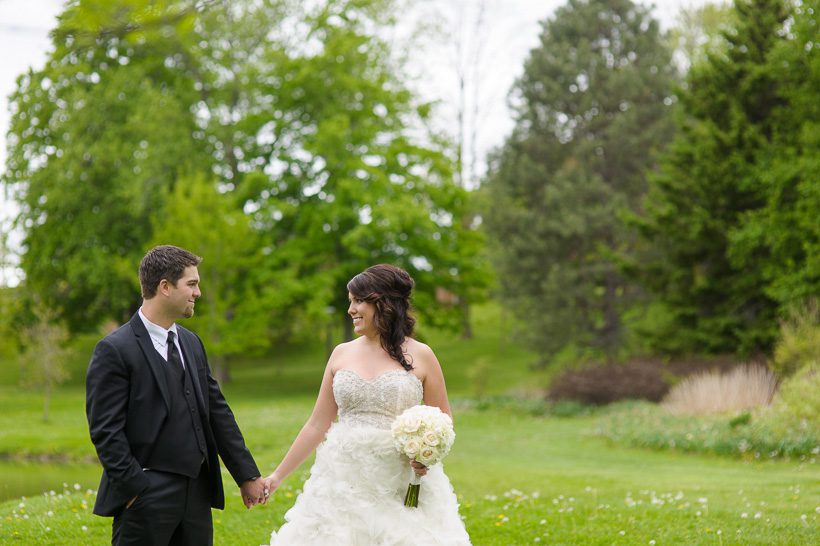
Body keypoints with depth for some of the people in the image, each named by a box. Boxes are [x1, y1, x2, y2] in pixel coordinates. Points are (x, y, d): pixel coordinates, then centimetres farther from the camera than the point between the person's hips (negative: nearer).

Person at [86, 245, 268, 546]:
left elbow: (217, 411, 15)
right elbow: (105, 430, -13)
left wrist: (247, 476, 13)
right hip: (146, 497, -7)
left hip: (197, 492, 7)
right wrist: (135, 489, -17)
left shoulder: (191, 342, 13)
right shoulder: (115, 350, -9)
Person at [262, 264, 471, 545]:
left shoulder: (420, 355, 0)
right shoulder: (342, 354, 8)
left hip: (402, 488, -2)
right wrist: (278, 475, 10)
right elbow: (317, 425, 12)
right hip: (344, 484, 3)